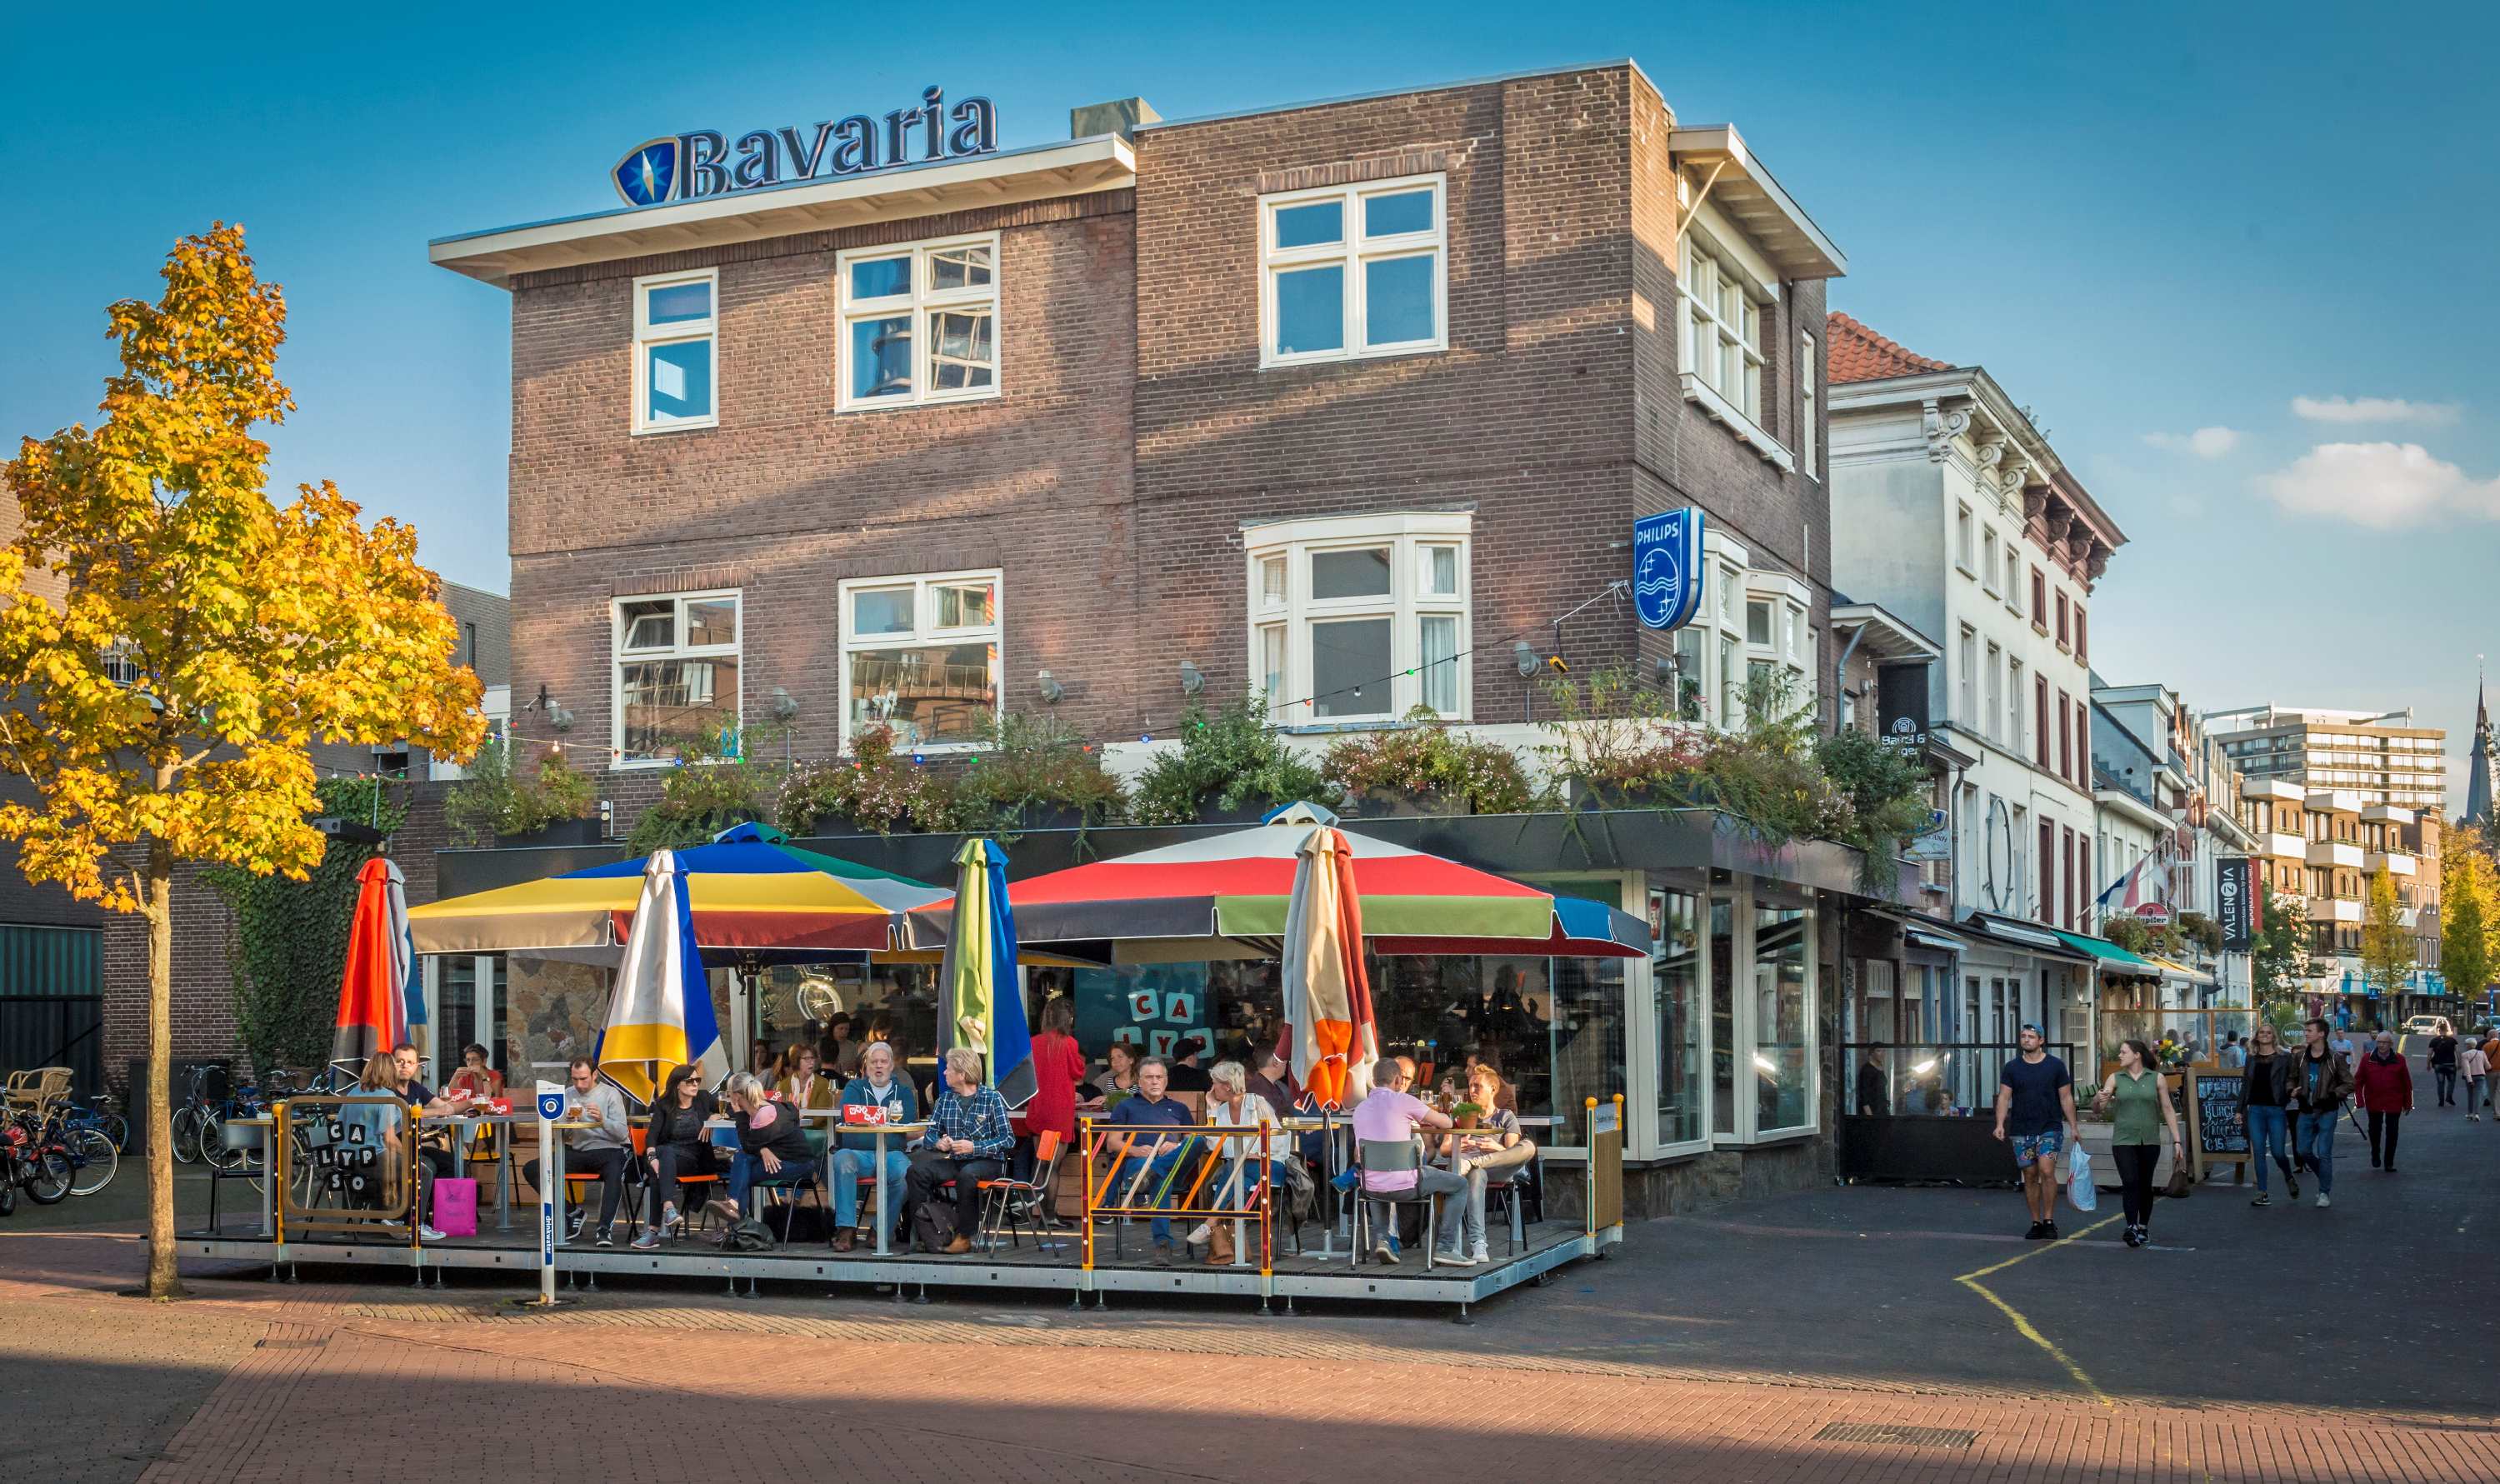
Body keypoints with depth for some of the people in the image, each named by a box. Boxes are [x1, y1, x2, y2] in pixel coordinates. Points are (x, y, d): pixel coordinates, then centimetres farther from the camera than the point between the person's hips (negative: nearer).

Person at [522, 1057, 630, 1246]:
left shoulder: (611, 1094, 0)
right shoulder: (567, 1095, 12)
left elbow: (622, 1134, -8)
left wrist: (603, 1120, -26)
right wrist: (567, 1122, -12)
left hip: (608, 1150, -5)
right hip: (578, 1152, 5)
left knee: (614, 1172, -41)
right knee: (531, 1169, -10)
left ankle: (605, 1229, -36)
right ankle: (572, 1213, -4)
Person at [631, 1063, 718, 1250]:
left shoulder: (703, 1099, 12)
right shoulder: (663, 1105, 8)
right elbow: (651, 1135, -5)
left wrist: (713, 1119, -9)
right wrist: (652, 1157, -26)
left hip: (693, 1160, 0)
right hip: (665, 1156, 0)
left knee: (660, 1173, -33)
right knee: (665, 1151, -38)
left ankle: (653, 1230, -45)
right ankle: (668, 1207, -56)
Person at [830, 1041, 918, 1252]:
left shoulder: (903, 1091, 20)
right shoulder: (854, 1088, 18)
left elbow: (908, 1124, 2)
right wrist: (884, 1120, -10)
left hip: (891, 1153, 0)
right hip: (858, 1153, 0)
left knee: (905, 1170, -33)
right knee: (842, 1159, -34)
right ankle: (846, 1231, -35)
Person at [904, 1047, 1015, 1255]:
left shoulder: (992, 1098, -3)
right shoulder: (945, 1099, 12)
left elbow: (1008, 1139, -10)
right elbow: (930, 1135, 12)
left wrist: (974, 1147, -21)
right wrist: (939, 1143, -13)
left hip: (987, 1161, -5)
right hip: (953, 1160, 5)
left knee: (966, 1174, -38)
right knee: (916, 1171, -22)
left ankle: (964, 1237, -26)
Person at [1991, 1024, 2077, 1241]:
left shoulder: (2055, 1066, 2)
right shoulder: (2012, 1068, 6)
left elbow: (2066, 1098, 4)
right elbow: (2004, 1097, 1)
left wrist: (2073, 1127, -1)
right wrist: (2000, 1124, -13)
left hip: (2050, 1128, -2)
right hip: (2021, 1131, 2)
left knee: (2046, 1171, -17)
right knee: (2030, 1176, 6)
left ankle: (2049, 1220, -8)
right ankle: (2036, 1223, 14)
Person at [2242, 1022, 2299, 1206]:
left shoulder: (2284, 1058, 1)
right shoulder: (2251, 1059, 11)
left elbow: (2292, 1081, 2)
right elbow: (2245, 1085, 13)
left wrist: (2291, 1092, -19)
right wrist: (2240, 1109, 10)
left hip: (2276, 1110, -3)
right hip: (2256, 1110, 3)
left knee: (2277, 1152, -3)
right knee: (2258, 1153, 1)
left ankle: (2290, 1178, 29)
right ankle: (2263, 1194, 5)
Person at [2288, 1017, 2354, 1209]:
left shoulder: (2335, 1059, -9)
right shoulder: (2300, 1057, 4)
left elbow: (2349, 1084, -5)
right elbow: (2293, 1078, 18)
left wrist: (2331, 1096, -17)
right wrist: (2293, 1091, -3)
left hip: (2327, 1112, -5)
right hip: (2306, 1111, 5)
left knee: (2324, 1153, -4)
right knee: (2303, 1150, 5)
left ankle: (2325, 1192, 8)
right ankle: (2326, 1177, 30)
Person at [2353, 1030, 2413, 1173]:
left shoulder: (2399, 1060, -1)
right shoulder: (2367, 1059, -1)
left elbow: (2407, 1083, 4)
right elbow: (2358, 1081, 1)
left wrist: (2407, 1104, 4)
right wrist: (2360, 1101, -5)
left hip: (2394, 1104, -1)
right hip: (2373, 1103, 1)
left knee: (2392, 1134, 2)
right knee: (2375, 1131, 14)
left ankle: (2389, 1163, 11)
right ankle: (2375, 1155, 36)